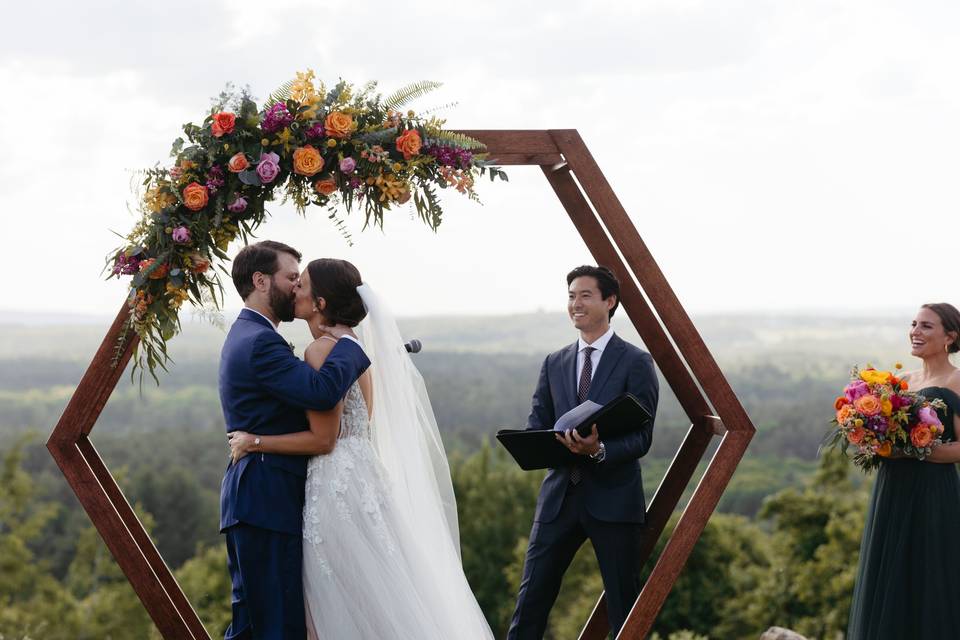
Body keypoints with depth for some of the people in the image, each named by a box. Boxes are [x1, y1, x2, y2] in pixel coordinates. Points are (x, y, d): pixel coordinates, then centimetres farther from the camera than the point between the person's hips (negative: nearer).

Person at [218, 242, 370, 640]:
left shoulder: (246, 335, 19)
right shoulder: (260, 342, -16)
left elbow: (305, 395, 18)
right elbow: (322, 392, -29)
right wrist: (347, 342, -13)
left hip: (250, 501, 11)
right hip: (269, 504, -11)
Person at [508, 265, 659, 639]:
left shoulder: (635, 363, -1)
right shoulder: (554, 363, 14)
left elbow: (641, 437, -8)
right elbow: (536, 425, 11)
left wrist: (599, 450, -27)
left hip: (613, 499, -4)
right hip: (560, 496, 4)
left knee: (625, 607, 4)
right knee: (531, 598, 1)